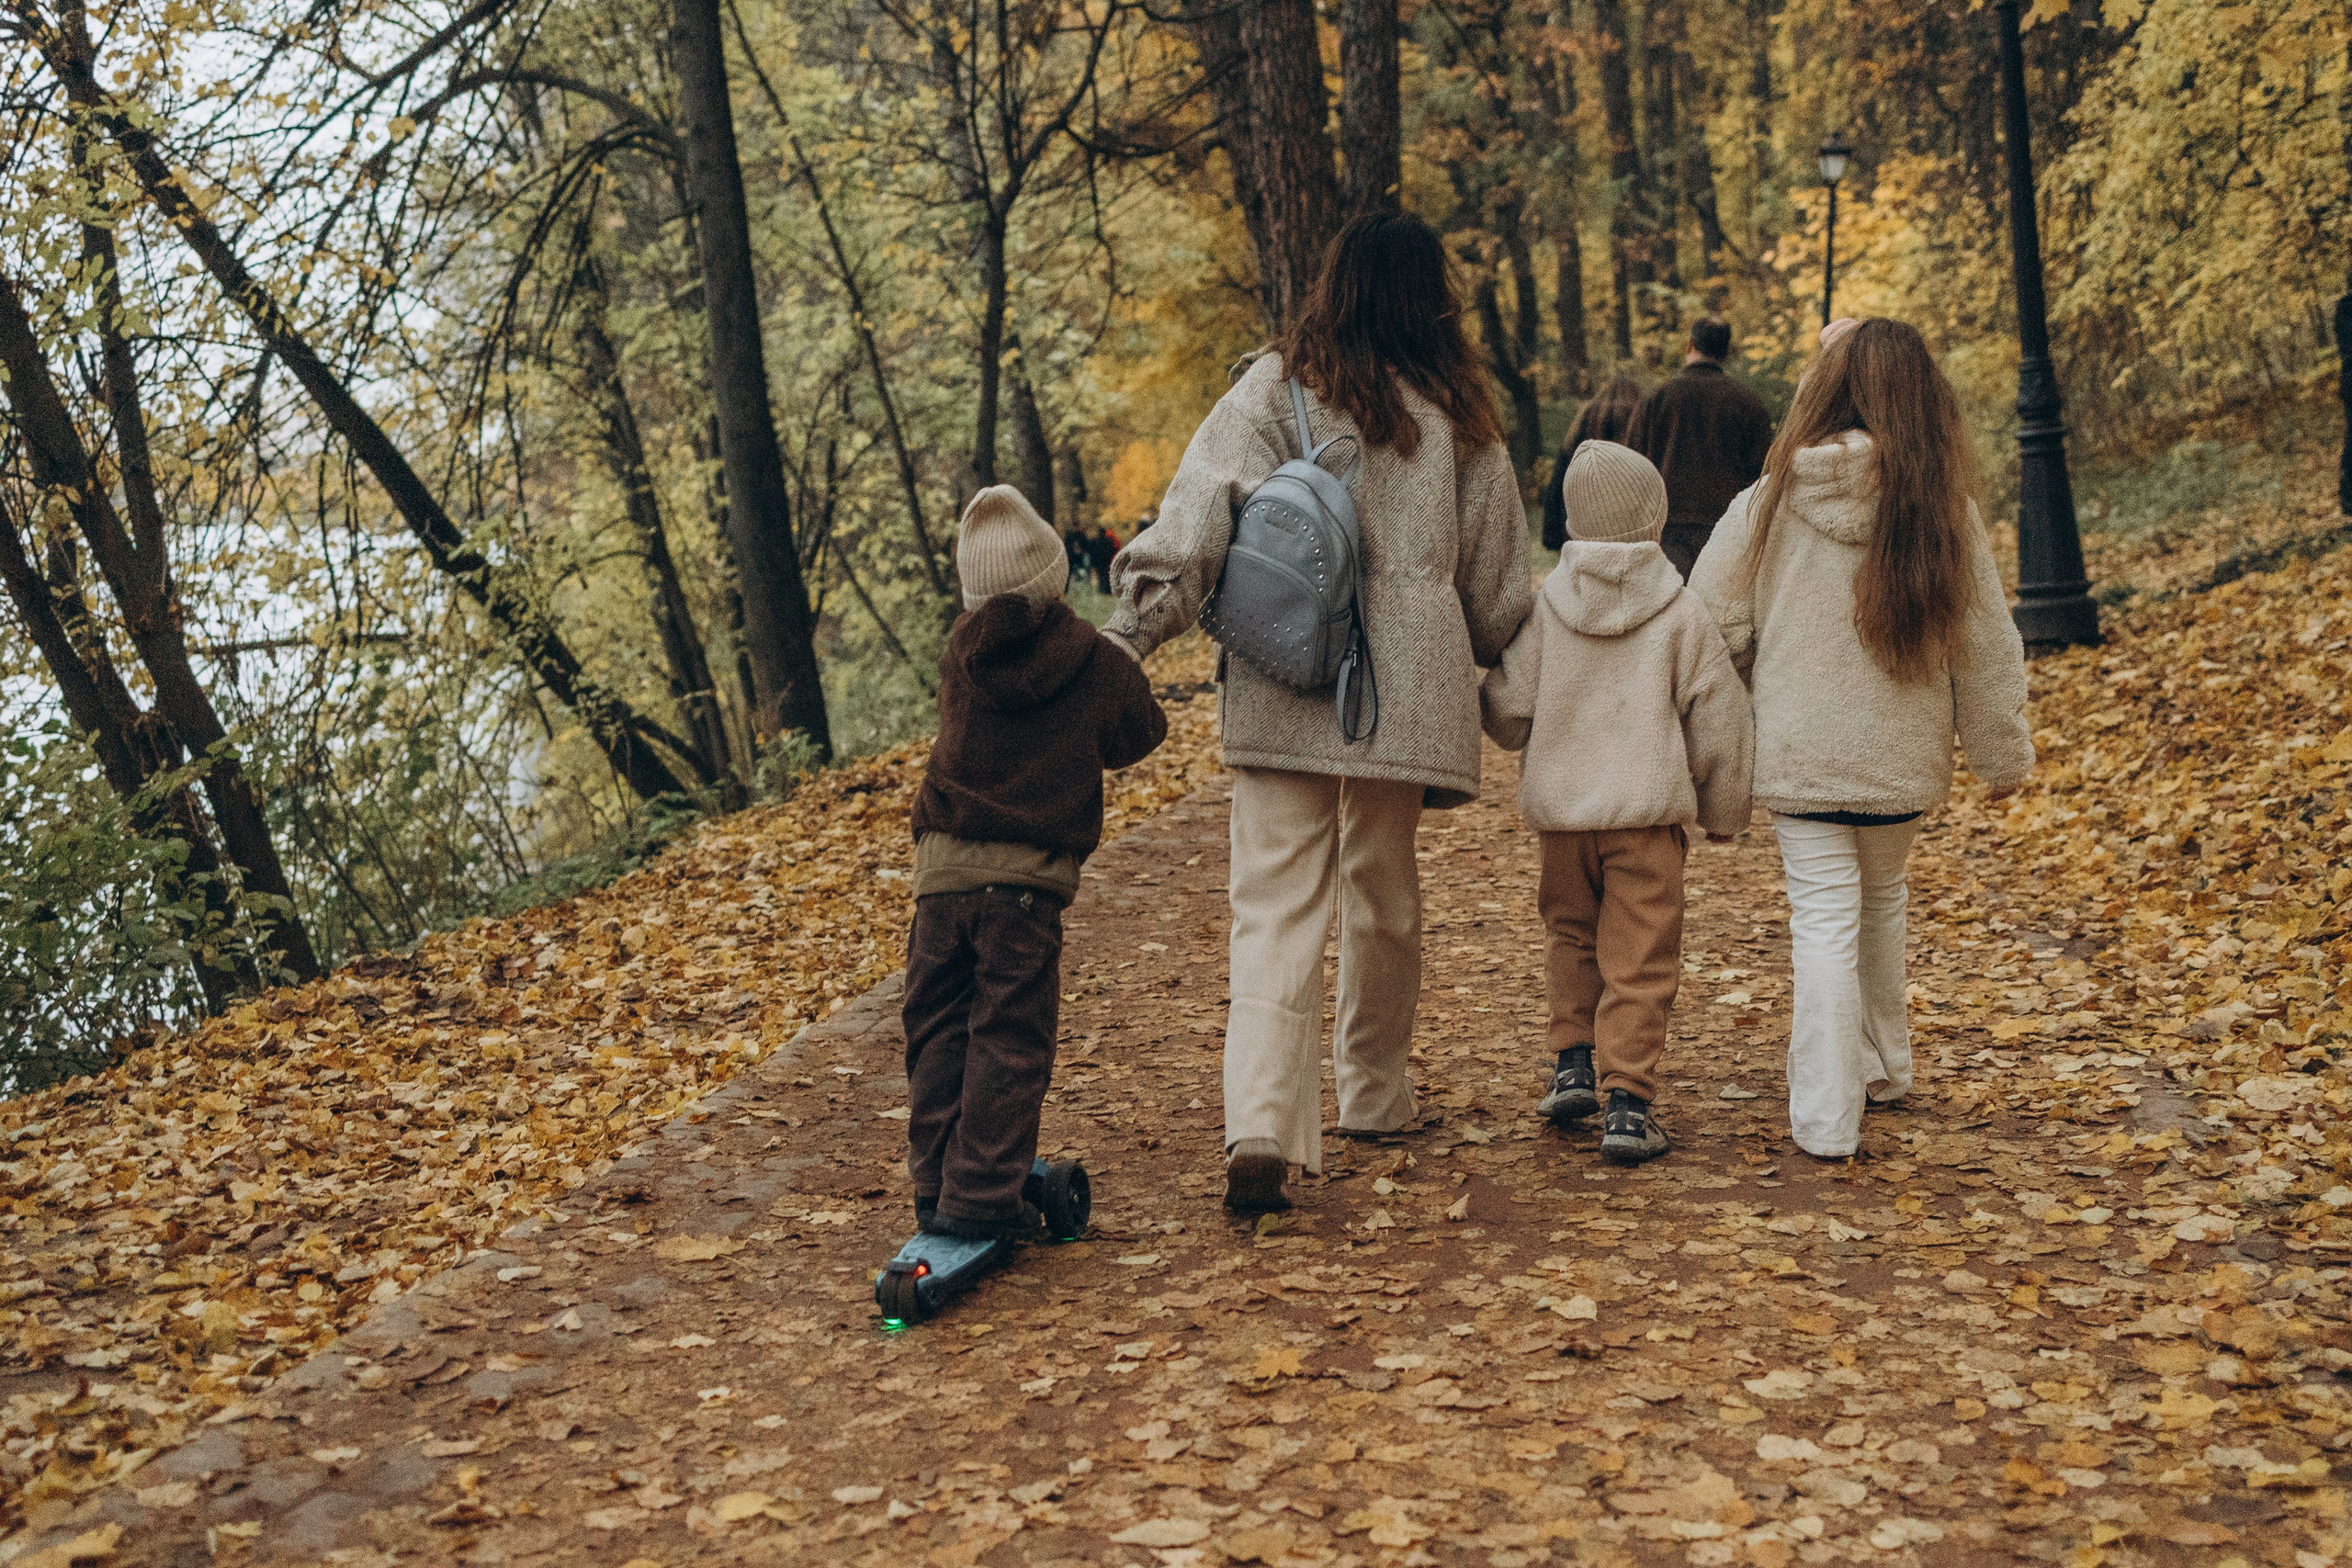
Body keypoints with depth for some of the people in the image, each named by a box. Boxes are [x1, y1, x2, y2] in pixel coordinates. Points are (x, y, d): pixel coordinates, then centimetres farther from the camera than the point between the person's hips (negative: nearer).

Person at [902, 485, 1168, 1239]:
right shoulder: (1096, 662, -4)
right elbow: (1137, 736, 11)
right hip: (1026, 876, -3)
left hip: (941, 869, 4)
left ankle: (936, 1185, 17)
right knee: (1009, 1040, 1)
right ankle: (981, 1194, 0)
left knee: (939, 1034, 12)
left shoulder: (962, 651, 4)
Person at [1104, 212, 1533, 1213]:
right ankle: (1373, 1094, 33)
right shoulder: (1456, 413, 6)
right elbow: (1495, 577, 12)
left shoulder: (1275, 388, 1)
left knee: (1275, 903, -4)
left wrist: (1124, 638, -11)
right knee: (1383, 897, 18)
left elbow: (1194, 519, -10)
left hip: (1283, 692, -2)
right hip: (1407, 693, 2)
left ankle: (1261, 1129, -17)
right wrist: (1491, 667, 28)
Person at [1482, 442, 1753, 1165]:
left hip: (1559, 808, 2)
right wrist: (1723, 809, 15)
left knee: (1571, 935, 23)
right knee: (1639, 961, 1)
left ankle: (1572, 1061, 17)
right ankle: (1628, 1102, -3)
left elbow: (1506, 707, -2)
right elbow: (1716, 719, 2)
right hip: (1648, 809, -2)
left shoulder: (1548, 605, -3)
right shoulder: (1682, 613, -4)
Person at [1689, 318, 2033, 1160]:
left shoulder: (1769, 502, -10)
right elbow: (1986, 643, 0)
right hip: (1902, 757, 2)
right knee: (1881, 899, 23)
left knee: (1823, 916, 2)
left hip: (1798, 752, -2)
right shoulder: (1945, 510, -8)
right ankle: (1883, 1063, 38)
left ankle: (1826, 1117, 0)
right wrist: (2003, 754, 12)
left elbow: (1715, 624, -4)